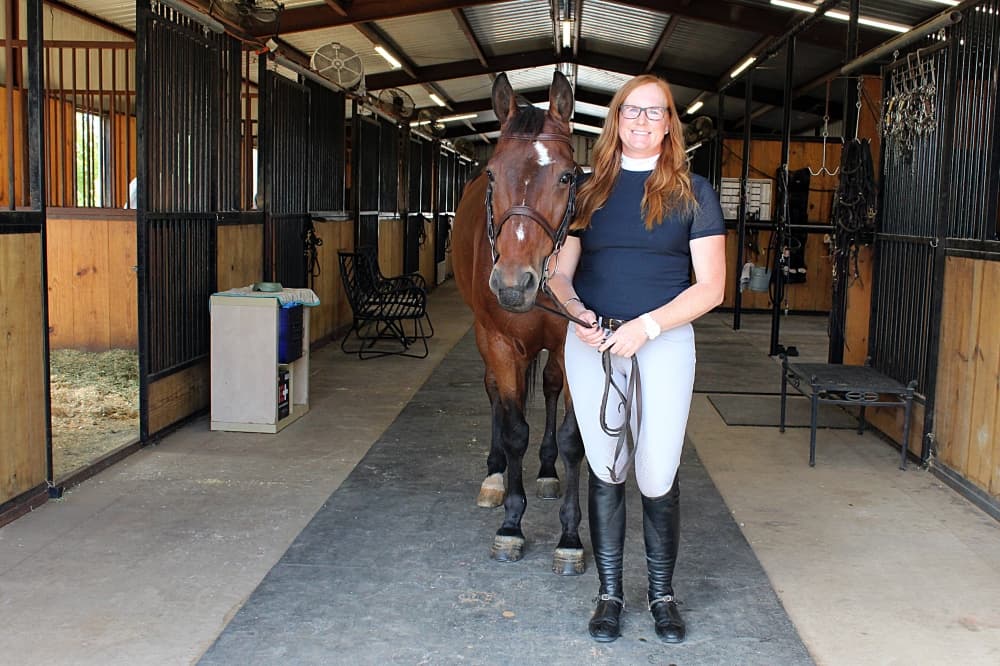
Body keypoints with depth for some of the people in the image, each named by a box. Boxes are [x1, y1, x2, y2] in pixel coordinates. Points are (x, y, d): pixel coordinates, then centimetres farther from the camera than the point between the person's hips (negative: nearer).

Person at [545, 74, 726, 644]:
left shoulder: (693, 193, 1)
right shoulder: (589, 190, 8)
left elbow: (710, 287, -5)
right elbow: (558, 272, 8)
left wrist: (646, 326, -17)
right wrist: (575, 310, -14)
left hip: (665, 344, -2)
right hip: (592, 343, 2)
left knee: (658, 479, 1)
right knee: (606, 473, 10)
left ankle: (663, 594, 24)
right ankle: (610, 594, 24)